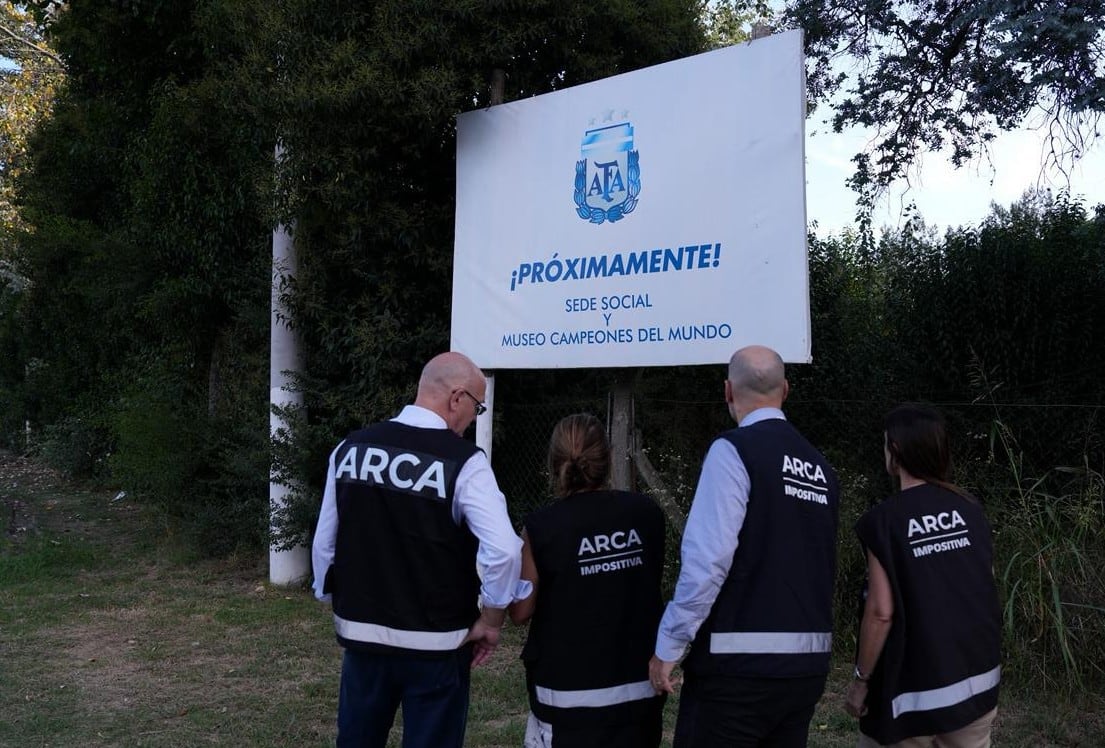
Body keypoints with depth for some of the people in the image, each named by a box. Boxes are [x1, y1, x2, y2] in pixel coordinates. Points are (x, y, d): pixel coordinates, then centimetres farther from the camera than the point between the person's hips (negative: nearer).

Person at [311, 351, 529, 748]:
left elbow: (324, 543, 6)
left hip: (361, 633, 5)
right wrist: (490, 621, -10)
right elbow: (504, 550, -25)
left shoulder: (349, 448, 0)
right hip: (434, 643, -4)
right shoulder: (463, 461, -15)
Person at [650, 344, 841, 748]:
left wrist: (667, 645, -12)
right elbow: (825, 565, 14)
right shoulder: (819, 466, 8)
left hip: (739, 661, -7)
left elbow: (708, 558, -19)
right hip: (809, 662, 7)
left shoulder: (734, 450, -11)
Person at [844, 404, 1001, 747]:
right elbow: (987, 584, 8)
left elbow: (881, 612, -17)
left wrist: (861, 679, -6)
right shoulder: (971, 508, 1)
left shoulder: (886, 519, -15)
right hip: (978, 678, 5)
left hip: (915, 686, -5)